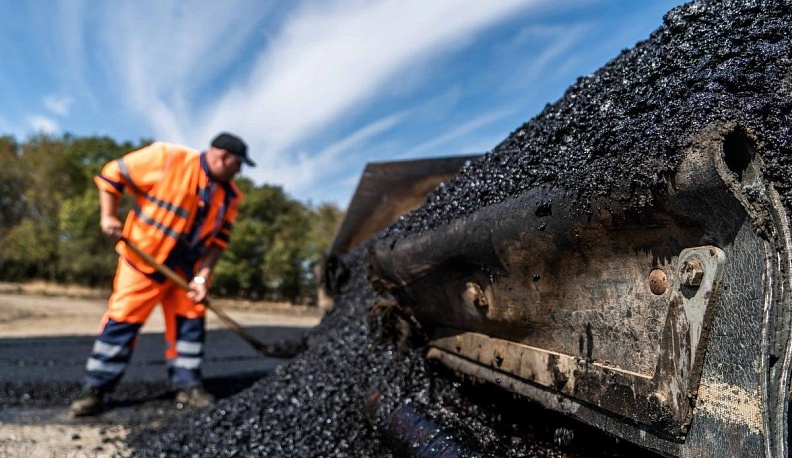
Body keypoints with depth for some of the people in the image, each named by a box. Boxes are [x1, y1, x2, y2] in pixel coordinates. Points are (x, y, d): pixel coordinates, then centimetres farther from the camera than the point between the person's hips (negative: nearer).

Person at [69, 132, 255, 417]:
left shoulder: (230, 195, -1)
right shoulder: (167, 158, -17)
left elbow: (219, 239, 0)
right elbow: (112, 174, -9)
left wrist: (203, 274, -10)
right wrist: (108, 216, -15)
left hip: (187, 269, 5)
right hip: (143, 257, -5)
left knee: (190, 321, 6)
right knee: (121, 320, -1)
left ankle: (187, 384, 19)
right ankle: (95, 389, 11)